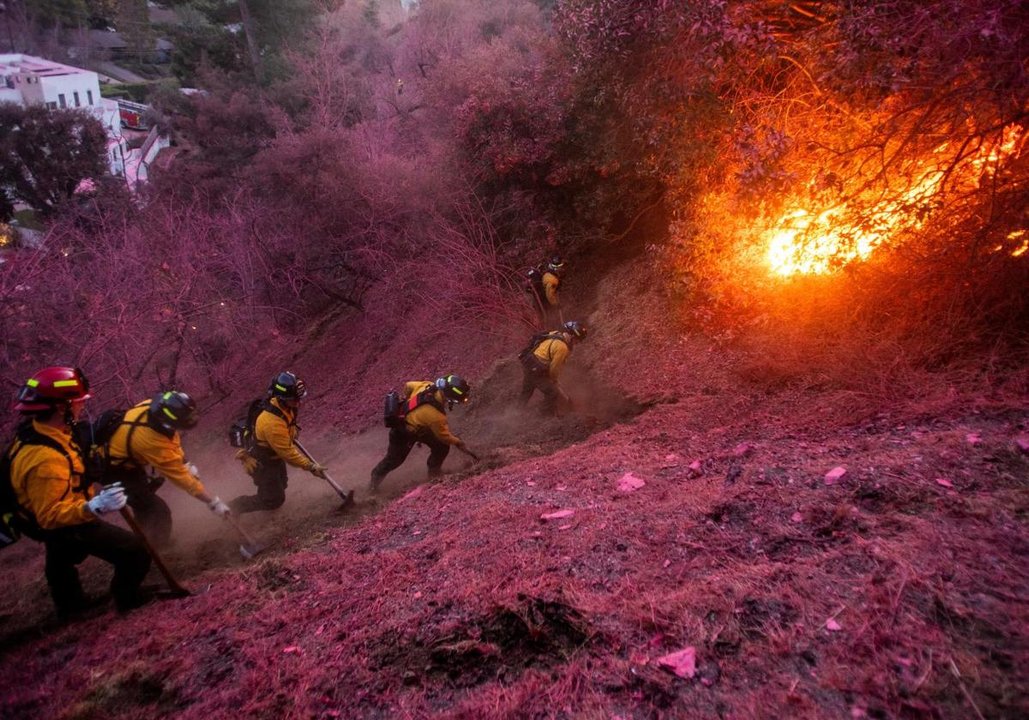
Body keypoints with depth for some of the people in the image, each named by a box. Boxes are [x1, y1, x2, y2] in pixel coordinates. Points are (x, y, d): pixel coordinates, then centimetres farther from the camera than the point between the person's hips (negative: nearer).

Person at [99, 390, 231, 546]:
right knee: (158, 511, -6)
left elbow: (172, 436, 0)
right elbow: (180, 476, -28)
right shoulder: (153, 443, -39)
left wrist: (186, 464, 0)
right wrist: (212, 502, -19)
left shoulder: (154, 406, -22)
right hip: (113, 469, -8)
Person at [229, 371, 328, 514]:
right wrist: (311, 467, -27)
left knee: (281, 484, 28)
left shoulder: (283, 404, -16)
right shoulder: (272, 423, -42)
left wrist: (292, 433, 24)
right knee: (274, 500, 7)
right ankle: (235, 506, 25)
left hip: (275, 455, 8)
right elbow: (287, 453, -32)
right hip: (263, 464, -8)